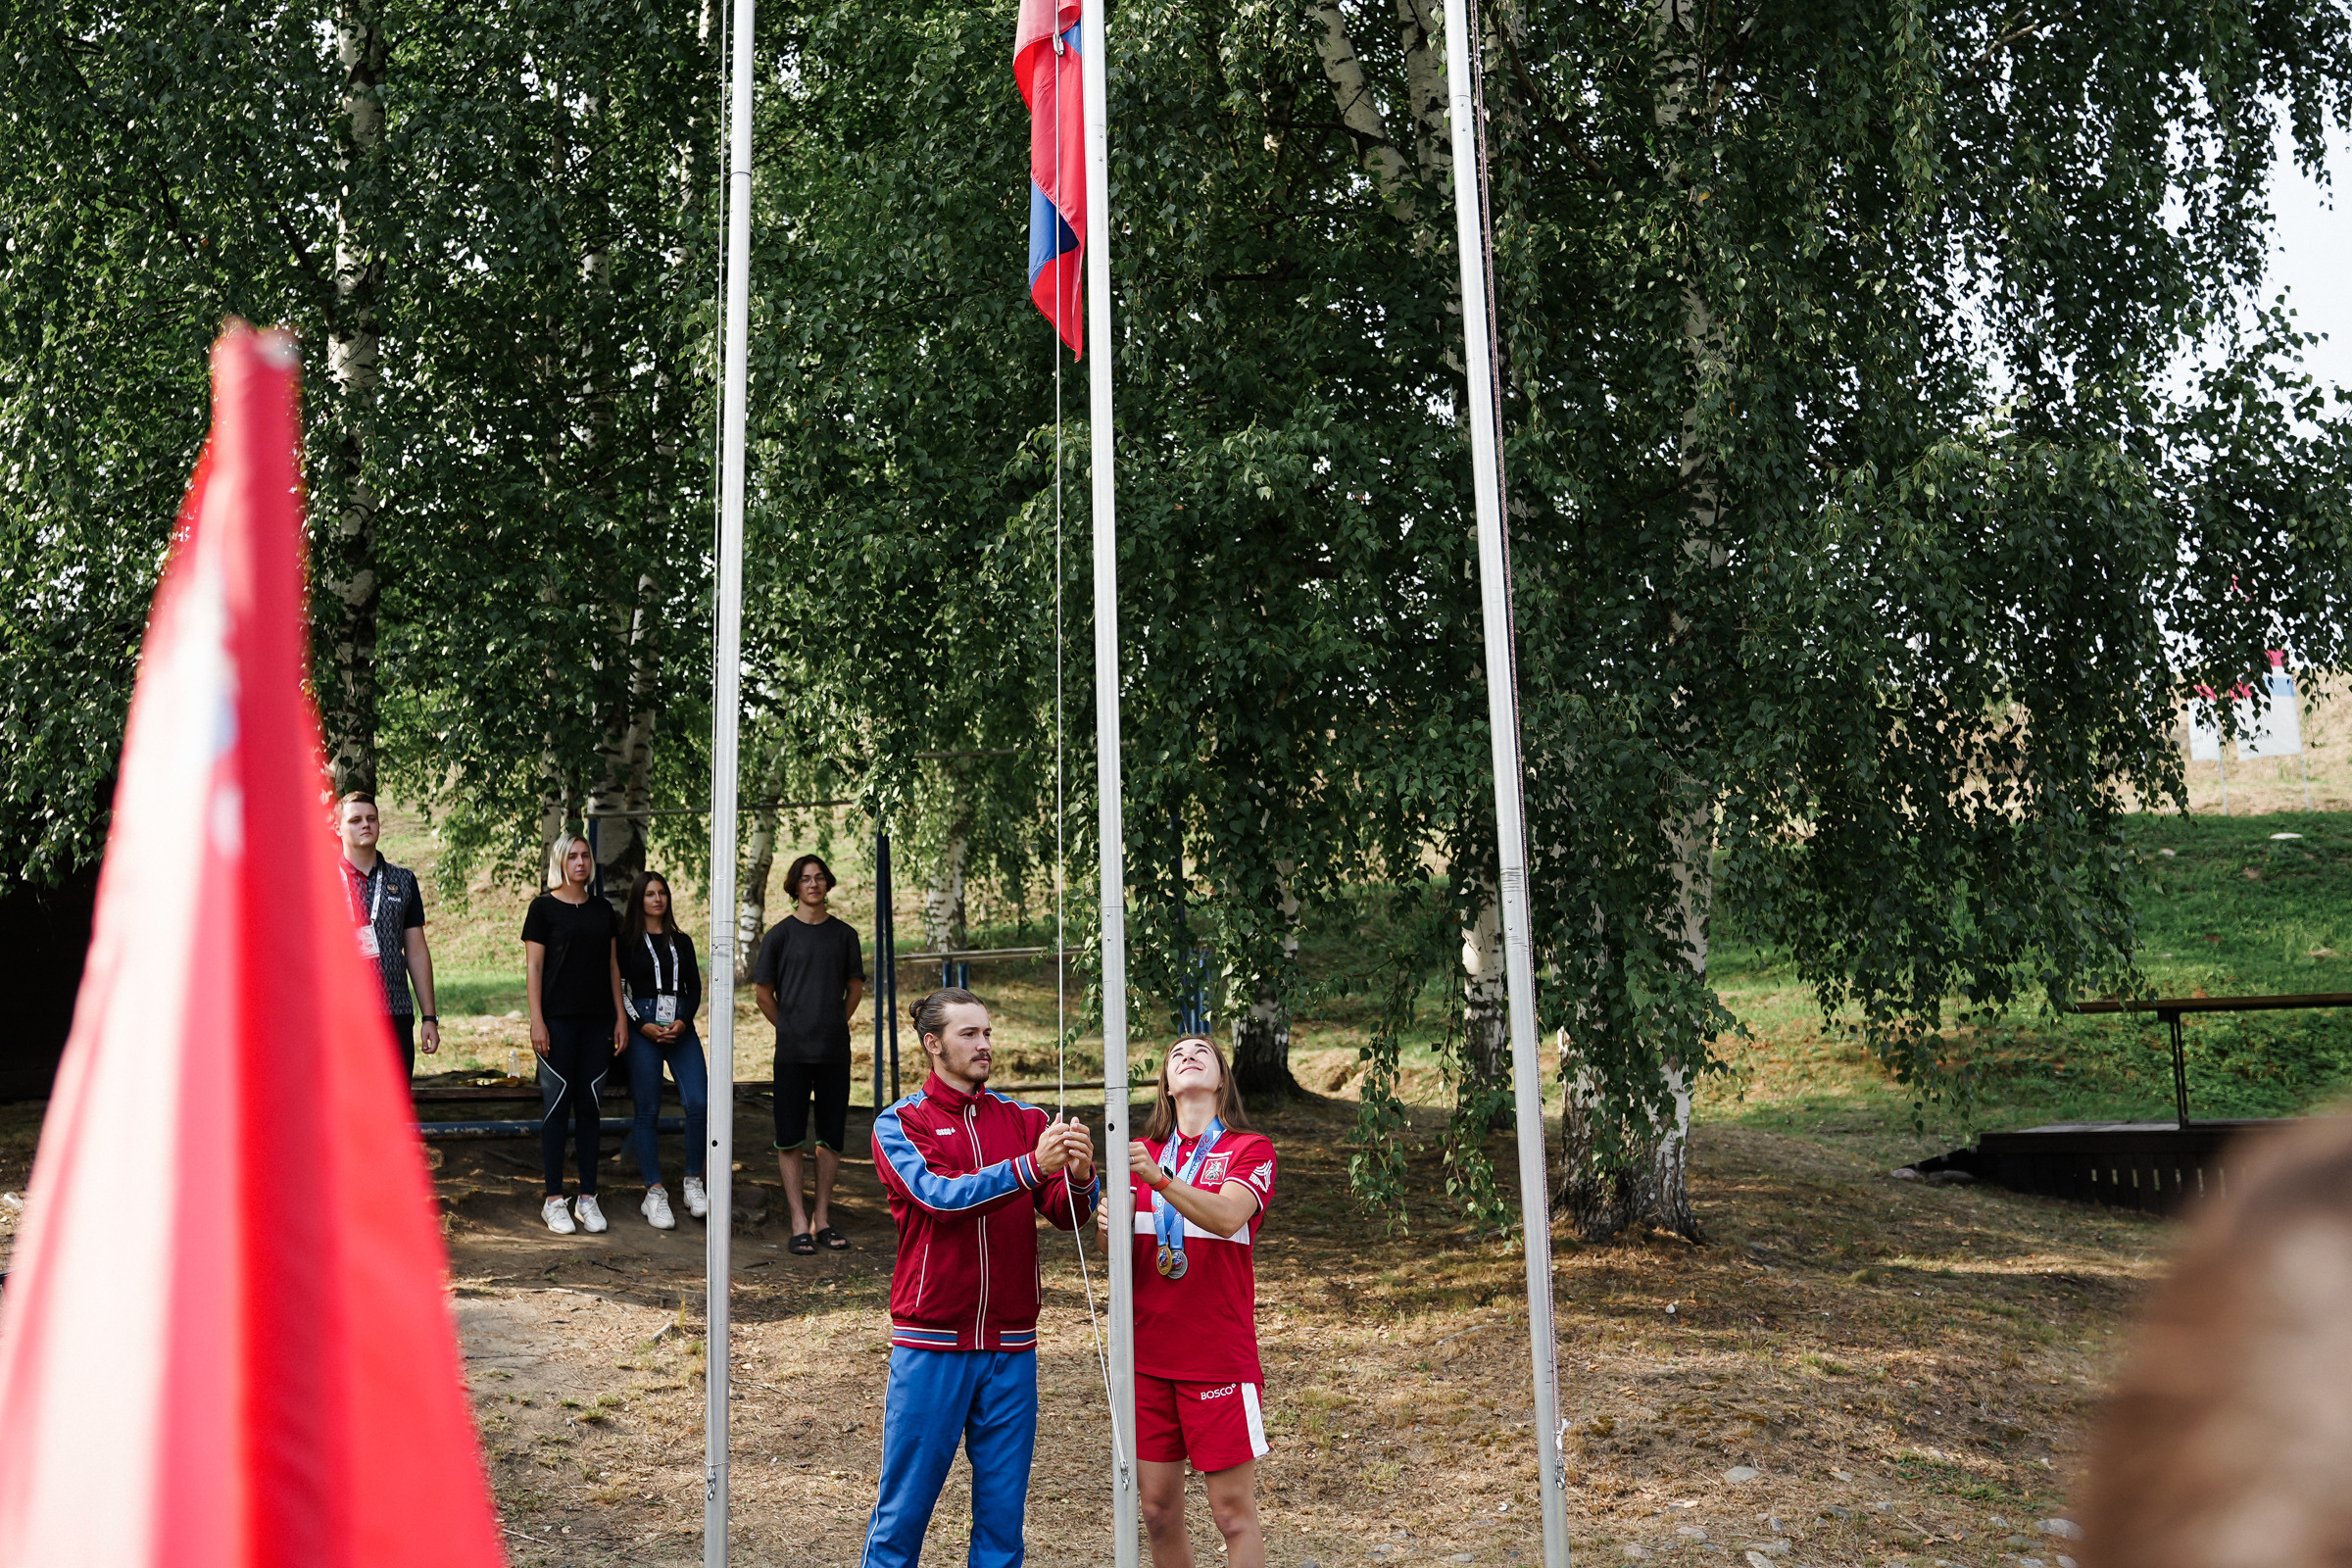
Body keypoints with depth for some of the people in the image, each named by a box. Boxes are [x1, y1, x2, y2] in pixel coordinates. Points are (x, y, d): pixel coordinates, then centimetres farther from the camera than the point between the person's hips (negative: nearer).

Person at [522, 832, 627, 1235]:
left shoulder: (602, 910, 12)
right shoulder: (544, 907, -1)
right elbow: (533, 966, -4)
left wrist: (620, 1016, 9)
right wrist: (537, 1020, -11)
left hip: (598, 1020, 4)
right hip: (558, 1020, -4)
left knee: (590, 1106, 7)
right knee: (557, 1105, -1)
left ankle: (588, 1198, 13)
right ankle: (554, 1199, 7)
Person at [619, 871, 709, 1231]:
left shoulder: (681, 941, 16)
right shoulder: (628, 941, 6)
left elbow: (695, 988, 12)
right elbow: (619, 988, 1)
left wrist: (683, 1022, -5)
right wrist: (642, 1026, -10)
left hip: (681, 1028, 3)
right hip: (642, 1029, -3)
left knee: (699, 1103, -12)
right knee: (647, 1111, -3)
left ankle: (693, 1183, 2)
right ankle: (655, 1194, 4)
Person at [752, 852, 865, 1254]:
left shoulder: (843, 934, 8)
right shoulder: (780, 934, 1)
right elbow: (762, 992, 6)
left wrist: (834, 1025, 11)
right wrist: (790, 1028, 7)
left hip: (835, 1050, 3)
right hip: (792, 1051, -2)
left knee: (831, 1136, 6)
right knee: (790, 1137, -2)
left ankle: (823, 1219, 16)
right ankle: (799, 1223, 5)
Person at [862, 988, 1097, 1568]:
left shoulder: (1026, 1121, 8)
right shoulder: (899, 1123, 0)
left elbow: (1066, 1214, -1)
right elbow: (940, 1196, -17)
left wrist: (1079, 1177, -23)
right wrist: (1030, 1166, -28)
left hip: (1011, 1346, 3)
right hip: (931, 1344, -3)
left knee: (1003, 1510, 9)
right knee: (904, 1506, 3)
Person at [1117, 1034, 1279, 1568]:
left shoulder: (1251, 1150, -1)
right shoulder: (1142, 1153, 12)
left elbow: (1227, 1217, -20)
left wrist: (1160, 1180, -35)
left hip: (1220, 1358, -4)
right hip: (1147, 1355, 4)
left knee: (1234, 1513, -1)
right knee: (1158, 1511, 8)